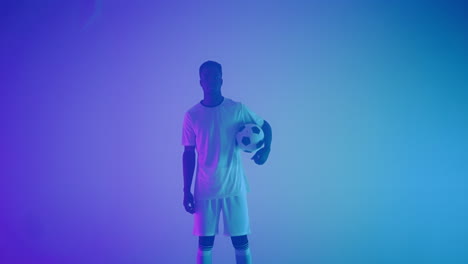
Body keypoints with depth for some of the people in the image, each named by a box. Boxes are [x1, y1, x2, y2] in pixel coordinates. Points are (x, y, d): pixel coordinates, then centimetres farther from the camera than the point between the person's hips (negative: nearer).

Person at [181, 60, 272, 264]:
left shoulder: (238, 109, -1)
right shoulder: (191, 115, 0)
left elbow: (265, 126, 12)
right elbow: (188, 154, 4)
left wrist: (266, 148, -8)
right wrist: (186, 191, 2)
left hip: (234, 186, 0)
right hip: (205, 189, 0)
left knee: (241, 242, 5)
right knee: (204, 244, 5)